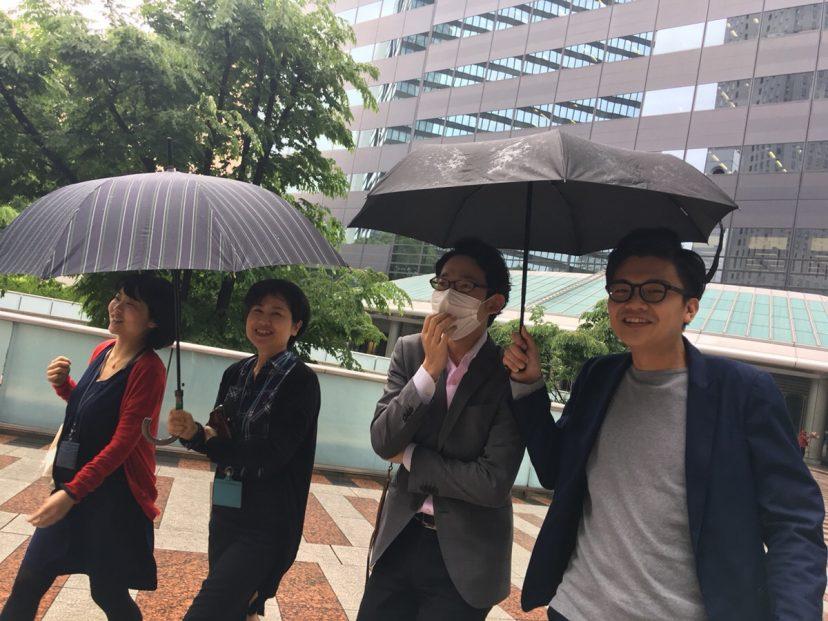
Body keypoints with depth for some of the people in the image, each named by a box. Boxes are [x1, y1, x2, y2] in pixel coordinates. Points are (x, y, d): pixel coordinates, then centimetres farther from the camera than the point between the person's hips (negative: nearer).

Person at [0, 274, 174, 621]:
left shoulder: (148, 368, -18)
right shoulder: (103, 352, 5)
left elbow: (124, 441, -22)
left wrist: (72, 493, -24)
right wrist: (62, 384, 1)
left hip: (114, 496, -7)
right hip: (73, 486, 7)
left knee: (108, 592, 7)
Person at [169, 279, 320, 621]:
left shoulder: (301, 381, -13)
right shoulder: (236, 374, 7)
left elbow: (270, 455, -19)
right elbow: (219, 439, 9)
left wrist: (198, 437, -12)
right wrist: (193, 432, -14)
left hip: (266, 528, -6)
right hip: (225, 514, 7)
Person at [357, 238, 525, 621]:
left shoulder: (508, 373, -13)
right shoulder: (409, 351, -2)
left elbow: (494, 483, -18)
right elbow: (382, 442, -10)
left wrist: (410, 456, -10)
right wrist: (430, 368, -20)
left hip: (464, 557, -3)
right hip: (400, 539, 3)